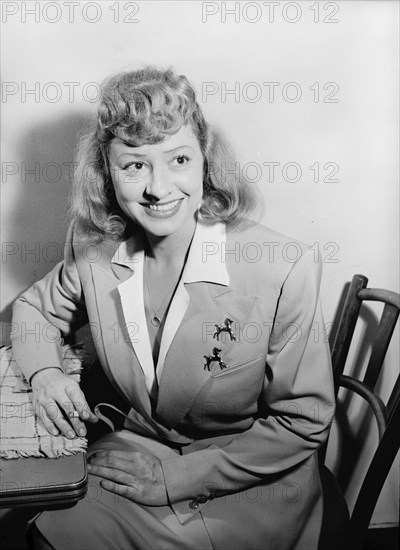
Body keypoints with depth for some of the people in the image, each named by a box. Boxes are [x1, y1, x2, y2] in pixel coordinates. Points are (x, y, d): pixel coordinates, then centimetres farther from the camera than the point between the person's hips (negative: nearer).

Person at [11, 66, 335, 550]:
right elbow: (35, 307, 10)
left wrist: (174, 476, -16)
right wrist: (45, 373, -12)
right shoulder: (95, 250, -10)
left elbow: (303, 423, -15)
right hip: (135, 452, 4)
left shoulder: (285, 270, -25)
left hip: (247, 493, -3)